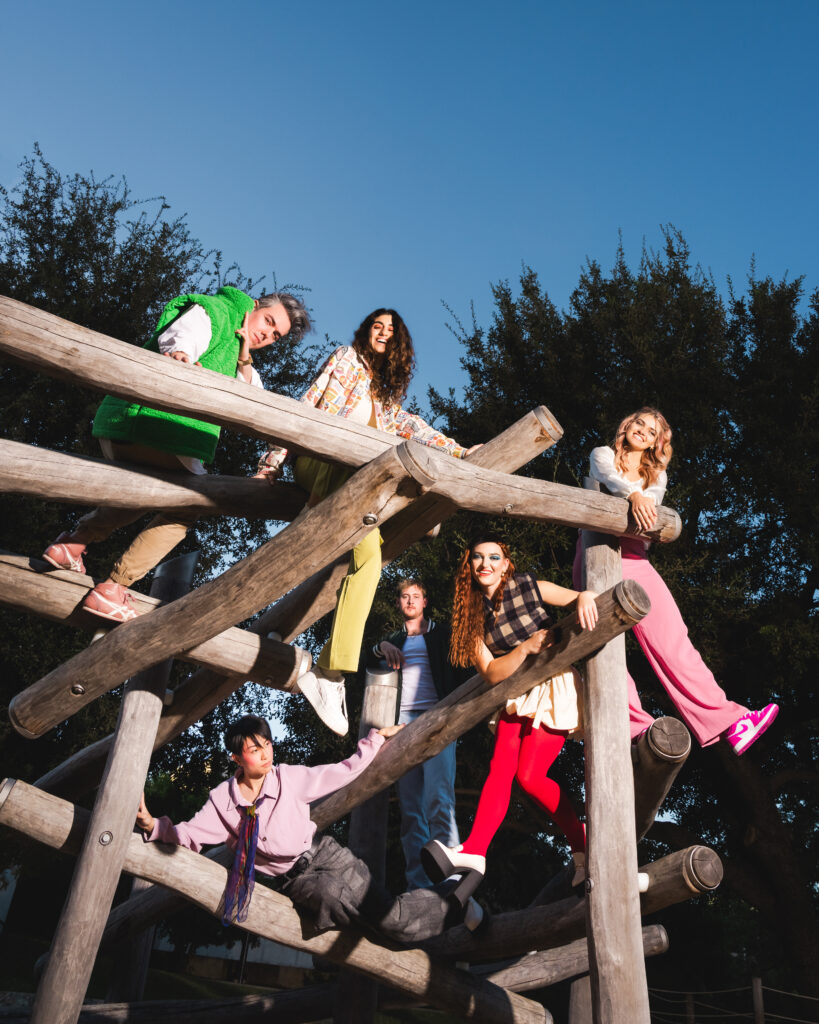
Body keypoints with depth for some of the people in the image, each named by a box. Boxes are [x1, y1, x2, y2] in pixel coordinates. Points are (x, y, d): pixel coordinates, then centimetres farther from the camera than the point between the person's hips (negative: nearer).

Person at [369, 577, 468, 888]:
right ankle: (419, 884, -1)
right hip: (403, 723, 3)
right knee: (410, 808, -2)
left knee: (438, 800, -19)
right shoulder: (393, 640, 26)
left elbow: (458, 674, 10)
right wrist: (381, 648, -4)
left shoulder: (441, 634, 18)